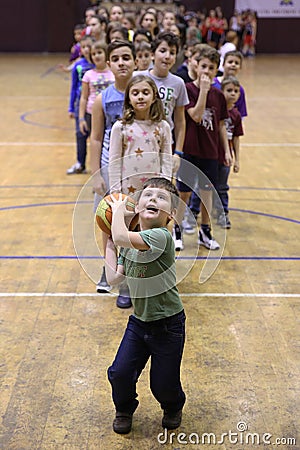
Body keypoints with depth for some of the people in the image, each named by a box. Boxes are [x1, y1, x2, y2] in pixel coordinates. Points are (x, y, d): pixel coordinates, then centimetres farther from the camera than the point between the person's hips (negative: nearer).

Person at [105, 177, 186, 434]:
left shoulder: (161, 236, -24)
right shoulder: (131, 242, 2)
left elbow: (121, 237, -38)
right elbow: (114, 278, 1)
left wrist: (118, 209, -21)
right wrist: (109, 245, 4)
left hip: (168, 325, -6)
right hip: (139, 321, 6)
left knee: (163, 385, 5)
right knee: (120, 373, -1)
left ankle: (174, 408, 41)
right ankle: (125, 410, 31)